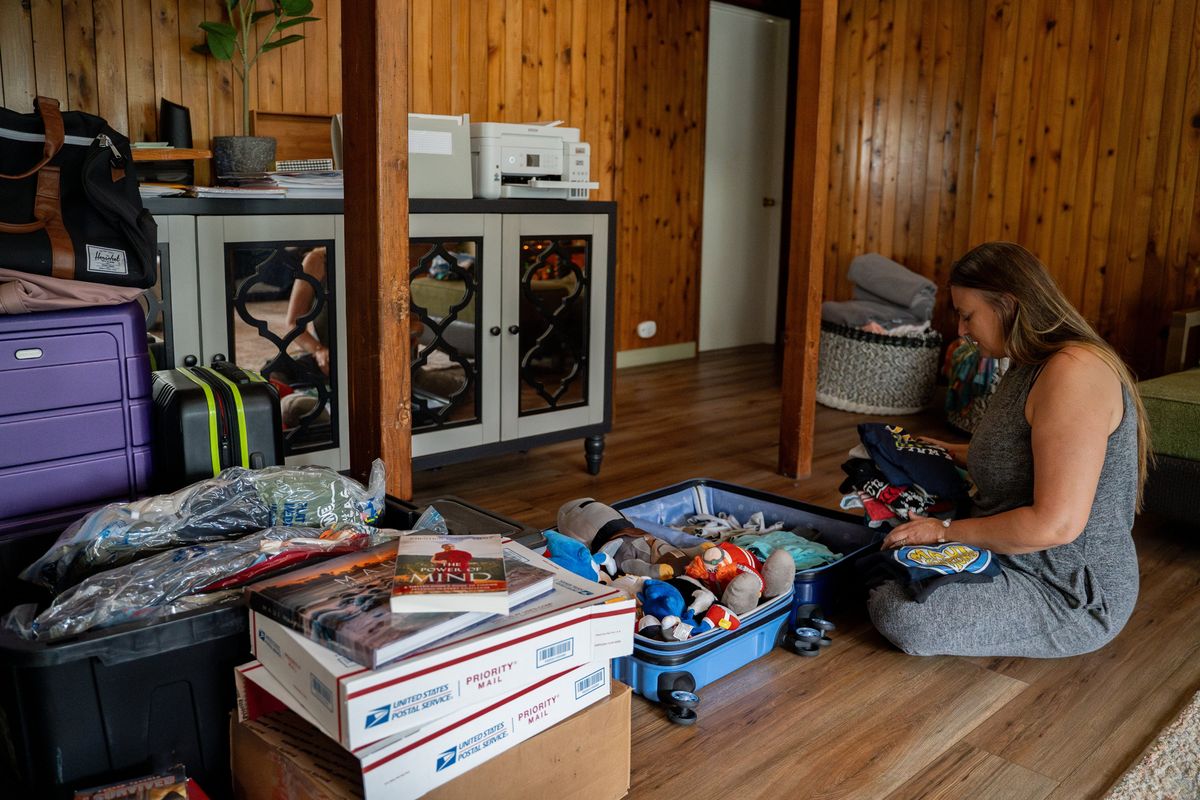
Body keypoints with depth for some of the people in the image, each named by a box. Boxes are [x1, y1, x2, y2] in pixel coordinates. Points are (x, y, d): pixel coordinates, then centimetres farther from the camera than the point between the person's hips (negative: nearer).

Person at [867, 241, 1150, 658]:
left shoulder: (1073, 371, -27)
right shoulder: (1031, 367, 7)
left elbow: (1056, 524, -31)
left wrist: (946, 531, -21)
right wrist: (948, 452, 16)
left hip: (1071, 597, -9)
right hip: (1016, 556, 10)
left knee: (897, 614, -24)